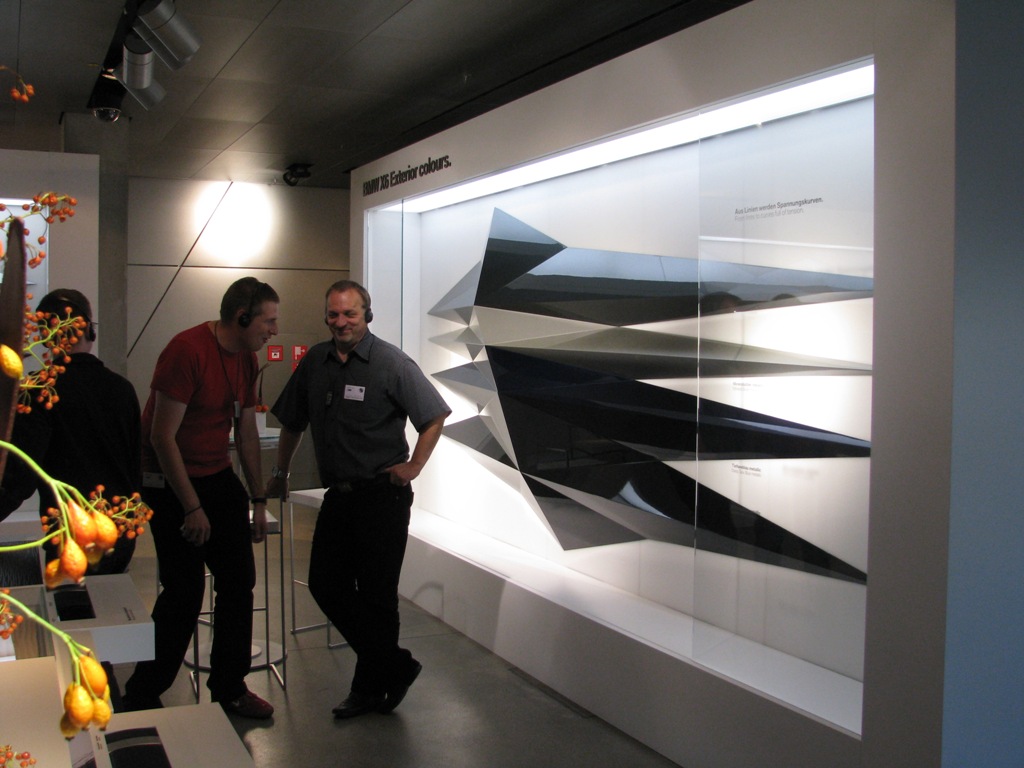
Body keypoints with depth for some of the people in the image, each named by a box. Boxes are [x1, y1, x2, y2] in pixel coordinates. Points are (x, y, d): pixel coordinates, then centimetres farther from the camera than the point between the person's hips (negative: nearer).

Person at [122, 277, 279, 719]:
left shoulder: (247, 359, 5)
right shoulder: (187, 351, -20)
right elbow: (163, 437, -21)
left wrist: (258, 499, 12)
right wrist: (192, 508, -19)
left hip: (220, 479, 8)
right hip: (171, 484, -8)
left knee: (239, 583, 6)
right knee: (185, 592, -6)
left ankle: (230, 688, 21)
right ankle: (141, 697, 12)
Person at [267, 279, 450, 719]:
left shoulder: (390, 363, -9)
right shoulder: (315, 362, 7)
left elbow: (435, 415, -6)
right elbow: (292, 423, 19)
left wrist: (413, 466, -9)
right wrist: (279, 475, 22)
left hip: (382, 496, -6)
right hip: (338, 494, 6)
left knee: (376, 595, 2)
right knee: (325, 584, 7)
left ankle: (370, 688, 22)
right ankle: (394, 666, 22)